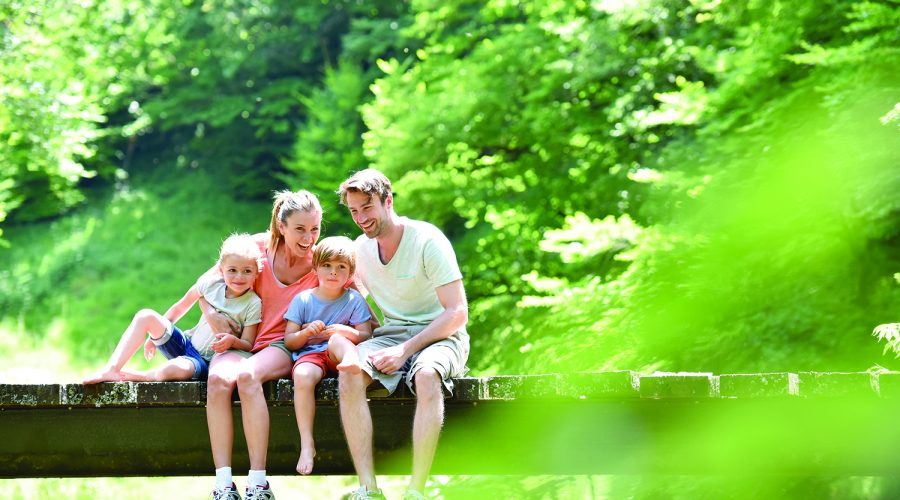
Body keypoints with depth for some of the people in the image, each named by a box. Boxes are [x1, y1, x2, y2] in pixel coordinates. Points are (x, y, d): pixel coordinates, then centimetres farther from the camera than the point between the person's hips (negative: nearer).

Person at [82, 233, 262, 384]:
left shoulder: (253, 305, -12)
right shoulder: (211, 284, -1)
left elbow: (248, 344, -8)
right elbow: (182, 306, 13)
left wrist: (233, 341, -31)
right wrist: (156, 333, 15)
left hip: (206, 362, -6)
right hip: (186, 344, 6)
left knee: (175, 369, -40)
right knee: (145, 316, -12)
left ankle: (137, 376, -9)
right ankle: (112, 370, -16)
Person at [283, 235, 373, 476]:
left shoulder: (354, 300, 8)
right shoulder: (302, 299, 8)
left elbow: (367, 335, 0)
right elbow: (289, 341, 6)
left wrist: (348, 333, -21)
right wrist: (306, 333, -16)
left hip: (339, 353, 0)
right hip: (310, 354, 0)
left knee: (337, 340, -33)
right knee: (302, 376, -35)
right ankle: (307, 444, -37)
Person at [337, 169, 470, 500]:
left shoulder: (427, 240, -11)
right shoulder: (361, 248, 7)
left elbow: (457, 313, -14)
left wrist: (406, 350, -21)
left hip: (438, 335, -5)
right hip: (391, 334, 5)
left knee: (427, 375, -39)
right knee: (349, 372, -27)